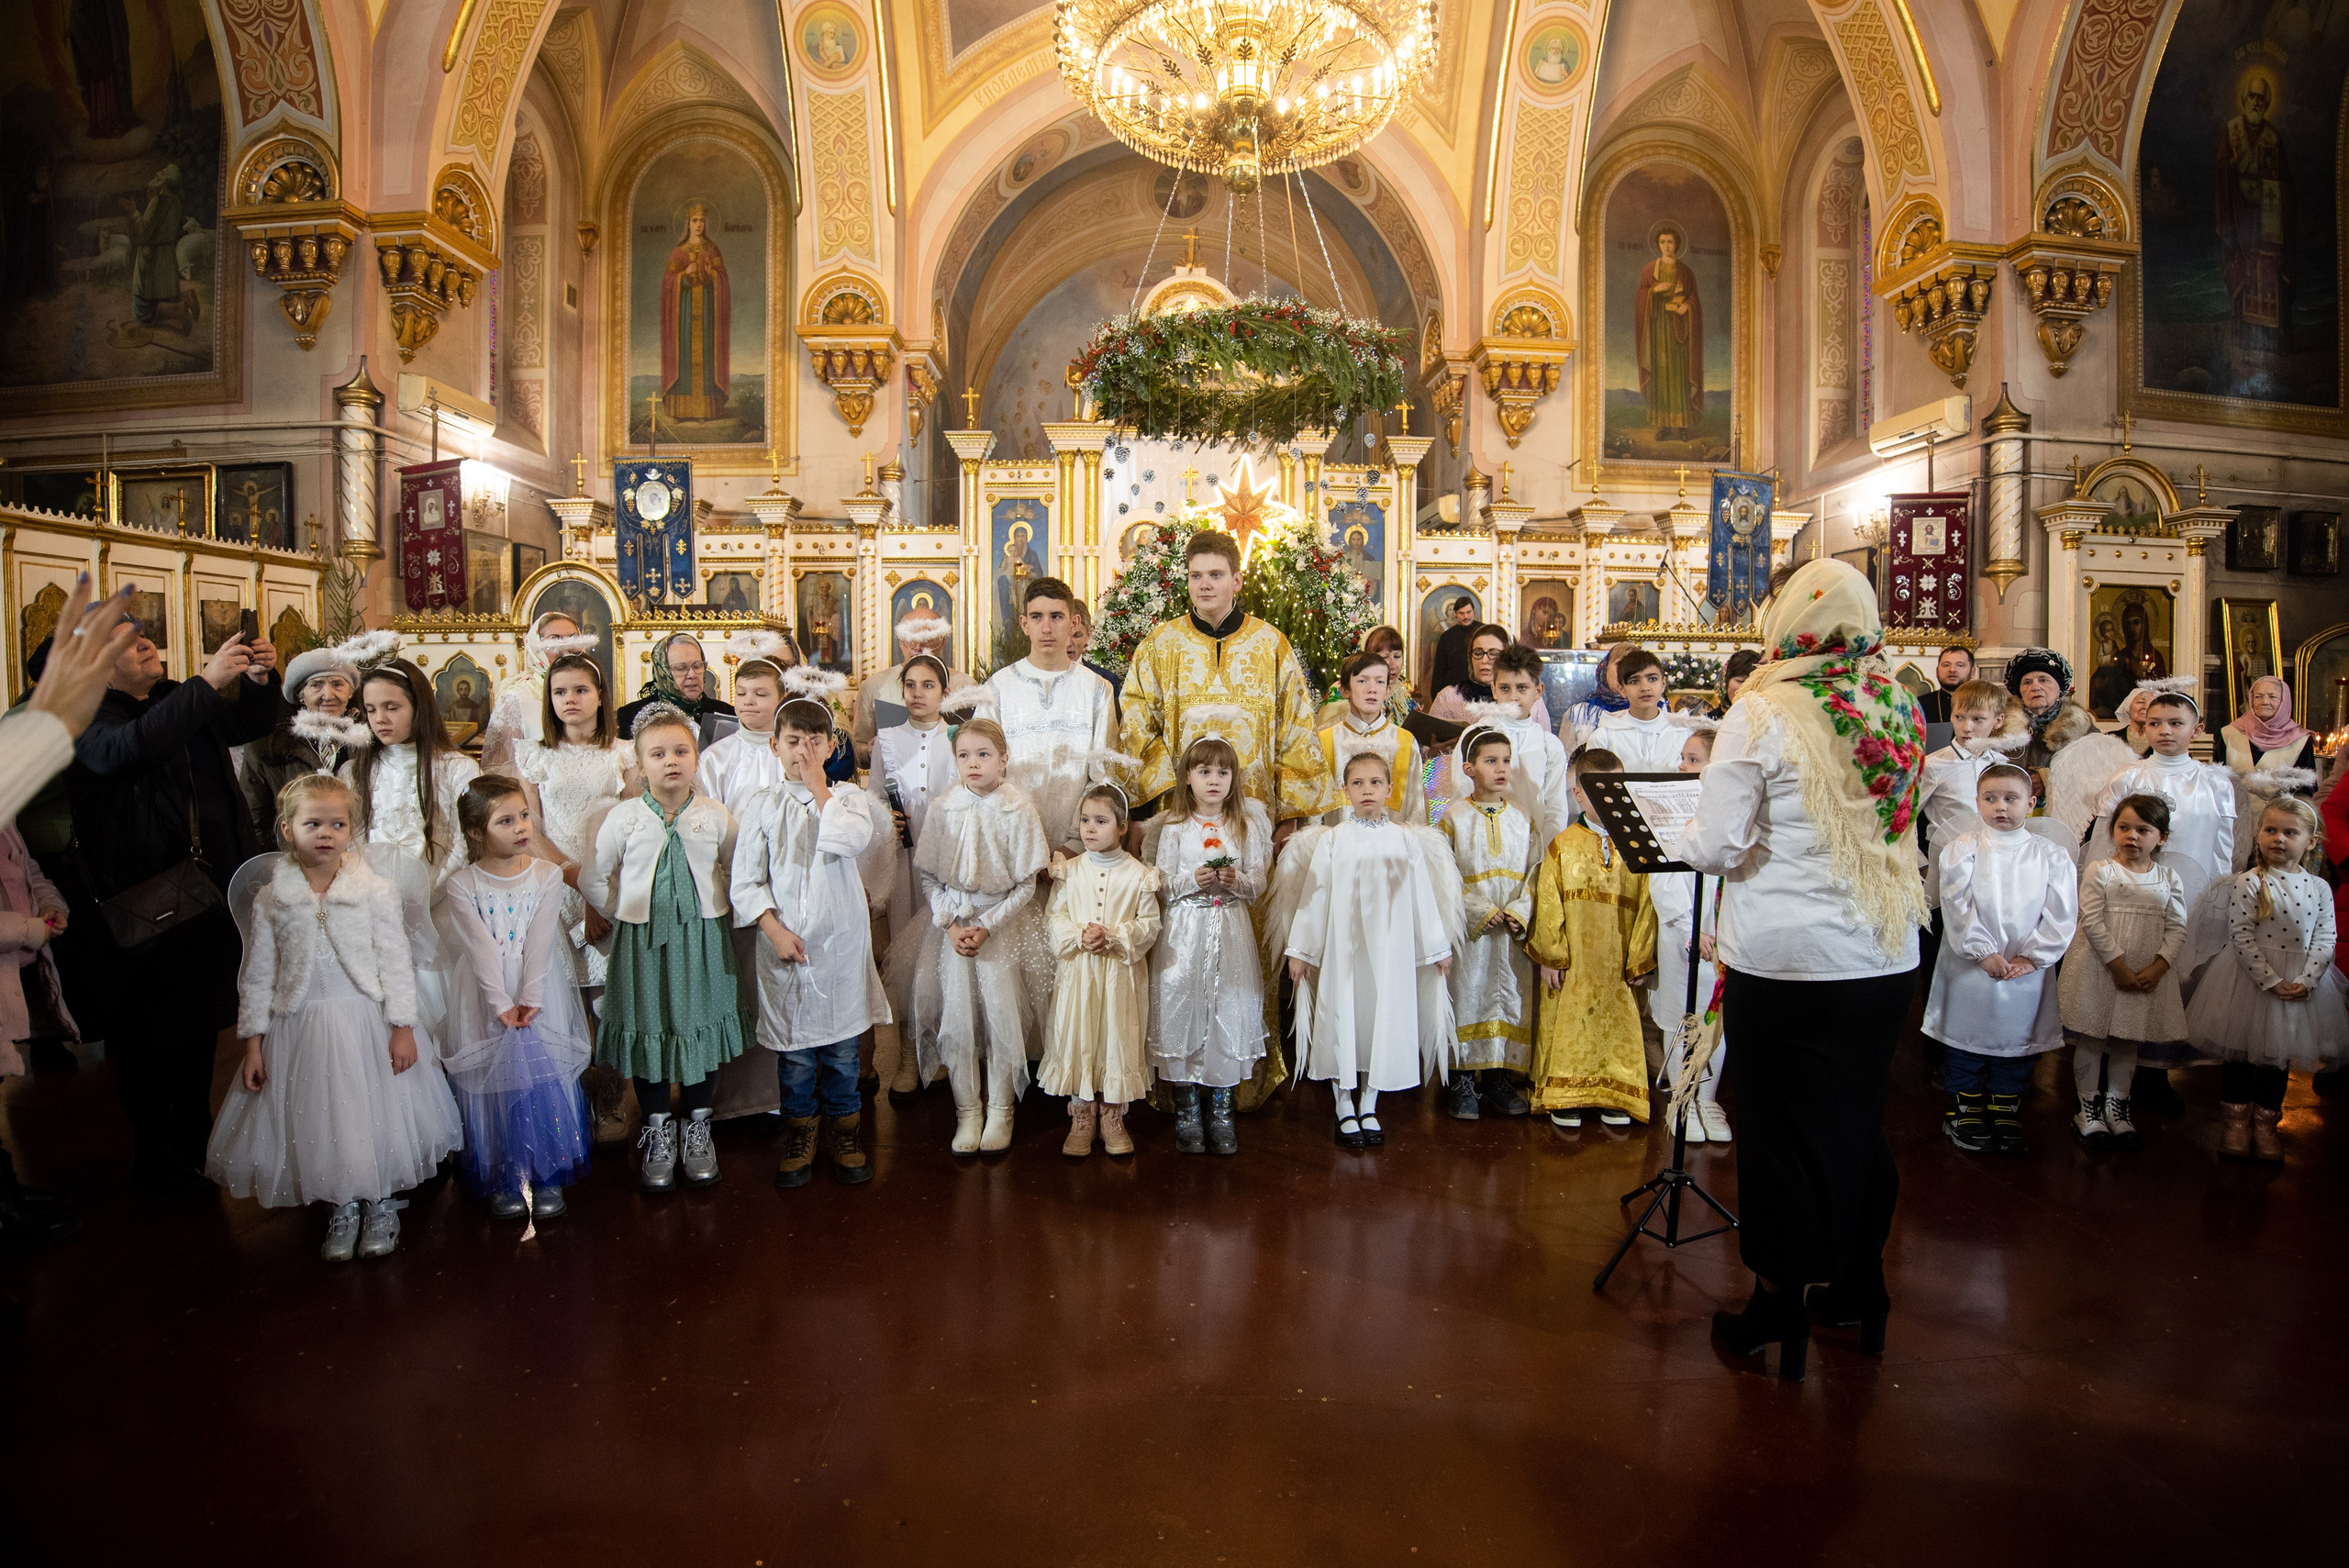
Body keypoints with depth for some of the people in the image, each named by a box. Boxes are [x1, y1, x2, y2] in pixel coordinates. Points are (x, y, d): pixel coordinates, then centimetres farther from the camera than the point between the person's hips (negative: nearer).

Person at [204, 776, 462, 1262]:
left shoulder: (374, 891, -5)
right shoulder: (271, 899, 0)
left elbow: (396, 962, -4)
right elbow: (257, 975, 4)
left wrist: (403, 1026, -7)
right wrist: (253, 1042, 3)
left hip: (366, 1022, -1)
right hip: (300, 1027, 1)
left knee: (376, 1113, 5)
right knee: (317, 1120, 7)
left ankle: (382, 1205, 25)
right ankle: (341, 1209, 27)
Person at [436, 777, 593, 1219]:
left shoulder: (547, 875, -2)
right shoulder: (461, 885, -5)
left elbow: (539, 942, -9)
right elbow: (481, 948, -12)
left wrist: (531, 999, -16)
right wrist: (502, 1003, -17)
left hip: (539, 992, 1)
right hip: (485, 995, -1)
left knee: (544, 1075, 2)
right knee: (492, 1080, 4)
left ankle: (548, 1174, 15)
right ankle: (500, 1179, 18)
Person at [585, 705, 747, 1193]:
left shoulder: (716, 817, -2)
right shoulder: (623, 818, -4)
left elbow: (734, 872, 11)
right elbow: (593, 879, 5)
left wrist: (712, 909, 4)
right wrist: (626, 915, 3)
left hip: (701, 938, 0)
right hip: (641, 939, 0)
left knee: (701, 1026, 9)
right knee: (647, 1029, 8)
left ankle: (698, 1128, 27)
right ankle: (658, 1131, 26)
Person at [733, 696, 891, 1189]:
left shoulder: (848, 797, 2)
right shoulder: (763, 806, 1)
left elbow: (852, 840, -20)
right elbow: (746, 880, -1)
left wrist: (819, 788, -10)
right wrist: (773, 928, -13)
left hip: (841, 943, 0)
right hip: (784, 943, 0)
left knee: (842, 1045, 10)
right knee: (793, 1047, 9)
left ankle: (844, 1131, 28)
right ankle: (799, 1134, 28)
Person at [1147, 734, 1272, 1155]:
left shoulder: (1246, 826, 5)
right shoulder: (1175, 828, 2)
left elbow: (1259, 882, 4)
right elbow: (1163, 882, 1)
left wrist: (1237, 880, -16)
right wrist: (1193, 880, -17)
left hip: (1231, 929, 1)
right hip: (1185, 933, -1)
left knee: (1228, 1009, 2)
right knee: (1182, 1008, -1)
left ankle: (1221, 1110, 15)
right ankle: (1187, 1111, 13)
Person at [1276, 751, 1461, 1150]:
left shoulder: (1406, 839, 4)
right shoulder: (1331, 840, 2)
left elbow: (1422, 894, 8)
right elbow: (1314, 894, 3)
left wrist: (1439, 947, 11)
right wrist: (1300, 948, 2)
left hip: (1390, 947, 1)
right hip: (1342, 945, -1)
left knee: (1383, 1016, 5)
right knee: (1341, 1018, 2)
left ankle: (1369, 1107, 20)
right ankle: (1345, 1110, 16)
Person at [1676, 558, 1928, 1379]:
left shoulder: (1762, 715, -15)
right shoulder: (1900, 710, 2)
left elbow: (1717, 848, -15)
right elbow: (1897, 825, 15)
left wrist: (1685, 838, 5)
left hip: (1783, 960, -5)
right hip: (1885, 957, 5)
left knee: (1780, 1128, 8)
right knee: (1858, 1120, 18)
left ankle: (1780, 1303, 21)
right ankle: (1859, 1290, 34)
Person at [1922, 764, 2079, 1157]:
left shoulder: (2050, 856, 1)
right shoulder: (1960, 851, -4)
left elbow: (2062, 915, -2)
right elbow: (1958, 907, -9)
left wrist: (2031, 956, -10)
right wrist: (1984, 951, -15)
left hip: (2026, 974, 1)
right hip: (1969, 969, -1)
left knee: (2016, 1048, 11)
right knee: (1967, 1044, 8)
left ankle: (2006, 1119, 26)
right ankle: (1966, 1116, 22)